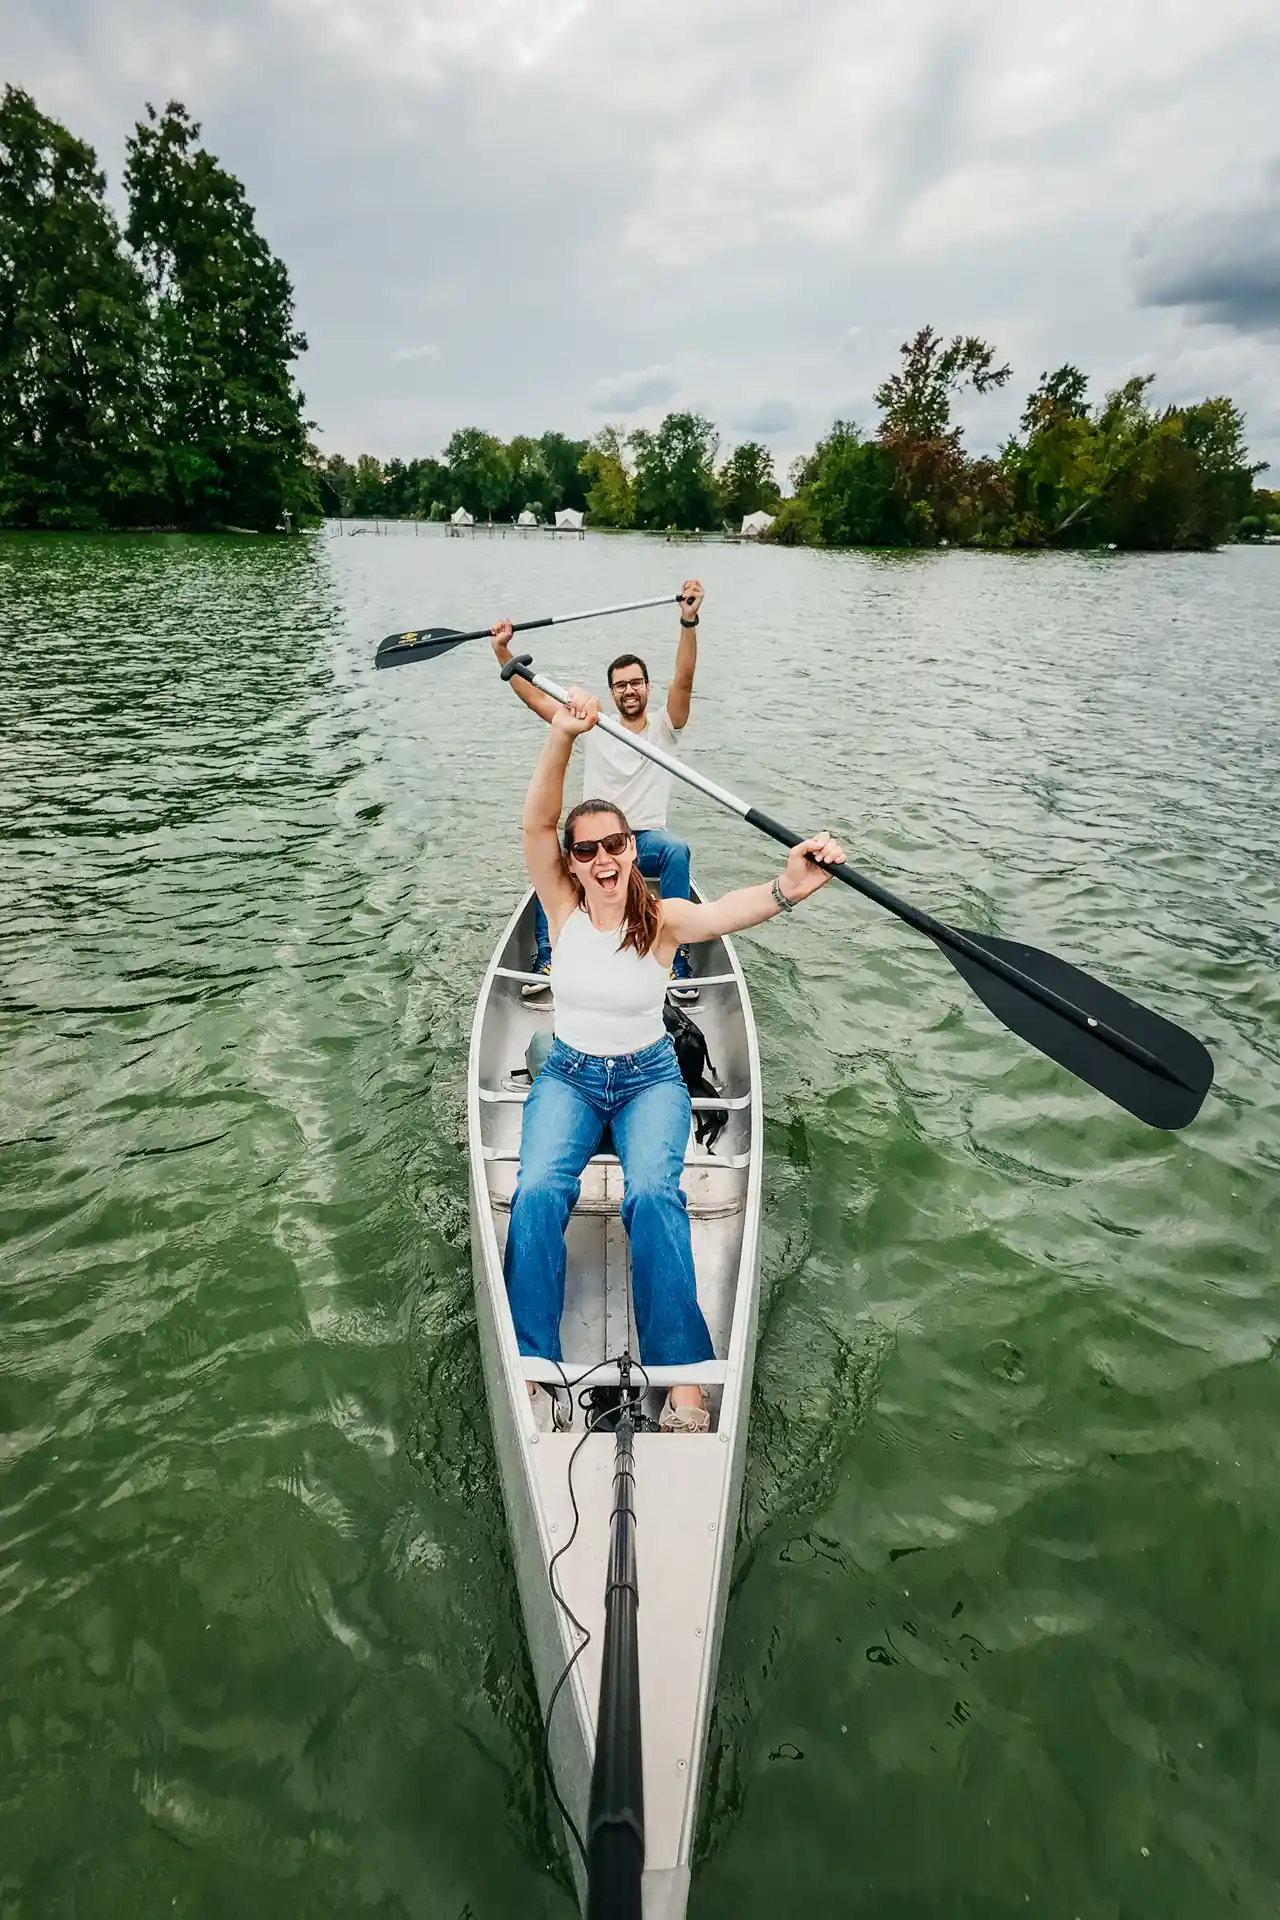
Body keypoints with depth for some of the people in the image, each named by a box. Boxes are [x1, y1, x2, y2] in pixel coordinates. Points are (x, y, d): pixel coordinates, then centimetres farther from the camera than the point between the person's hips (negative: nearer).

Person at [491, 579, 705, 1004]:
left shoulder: (664, 727, 4)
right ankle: (547, 957, -22)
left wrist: (689, 622, -29)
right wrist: (502, 652, -3)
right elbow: (535, 697, 6)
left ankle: (676, 957, -29)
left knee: (677, 850, -36)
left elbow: (683, 680, -13)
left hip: (647, 840, -1)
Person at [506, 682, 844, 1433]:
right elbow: (537, 825, -23)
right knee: (538, 1191, -24)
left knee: (654, 1194, -28)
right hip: (569, 1075, 2)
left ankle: (683, 1379, -18)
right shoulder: (563, 908, -7)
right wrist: (562, 736, -40)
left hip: (650, 1077, -1)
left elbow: (728, 909, -35)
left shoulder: (663, 919, -12)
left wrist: (788, 888, -57)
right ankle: (532, 1366, -12)